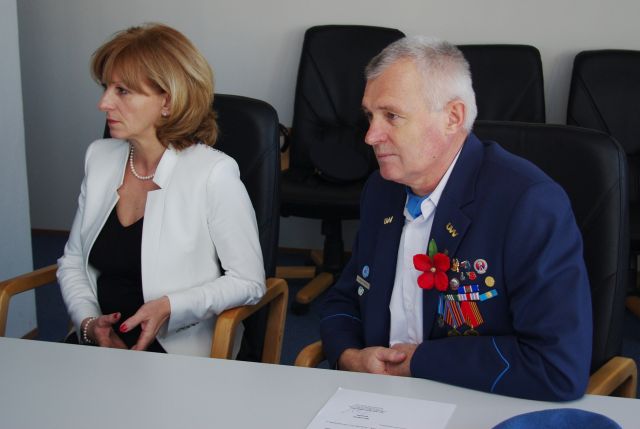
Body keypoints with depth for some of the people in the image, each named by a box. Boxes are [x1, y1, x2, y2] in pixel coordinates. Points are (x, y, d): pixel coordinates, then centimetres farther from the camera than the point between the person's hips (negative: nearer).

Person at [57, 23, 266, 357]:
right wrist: (88, 323, -5)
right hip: (99, 345, 5)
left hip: (179, 354, -4)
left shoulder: (214, 173, -11)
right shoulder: (99, 157, 8)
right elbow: (72, 261, 14)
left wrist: (170, 307, -19)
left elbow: (248, 281, -6)